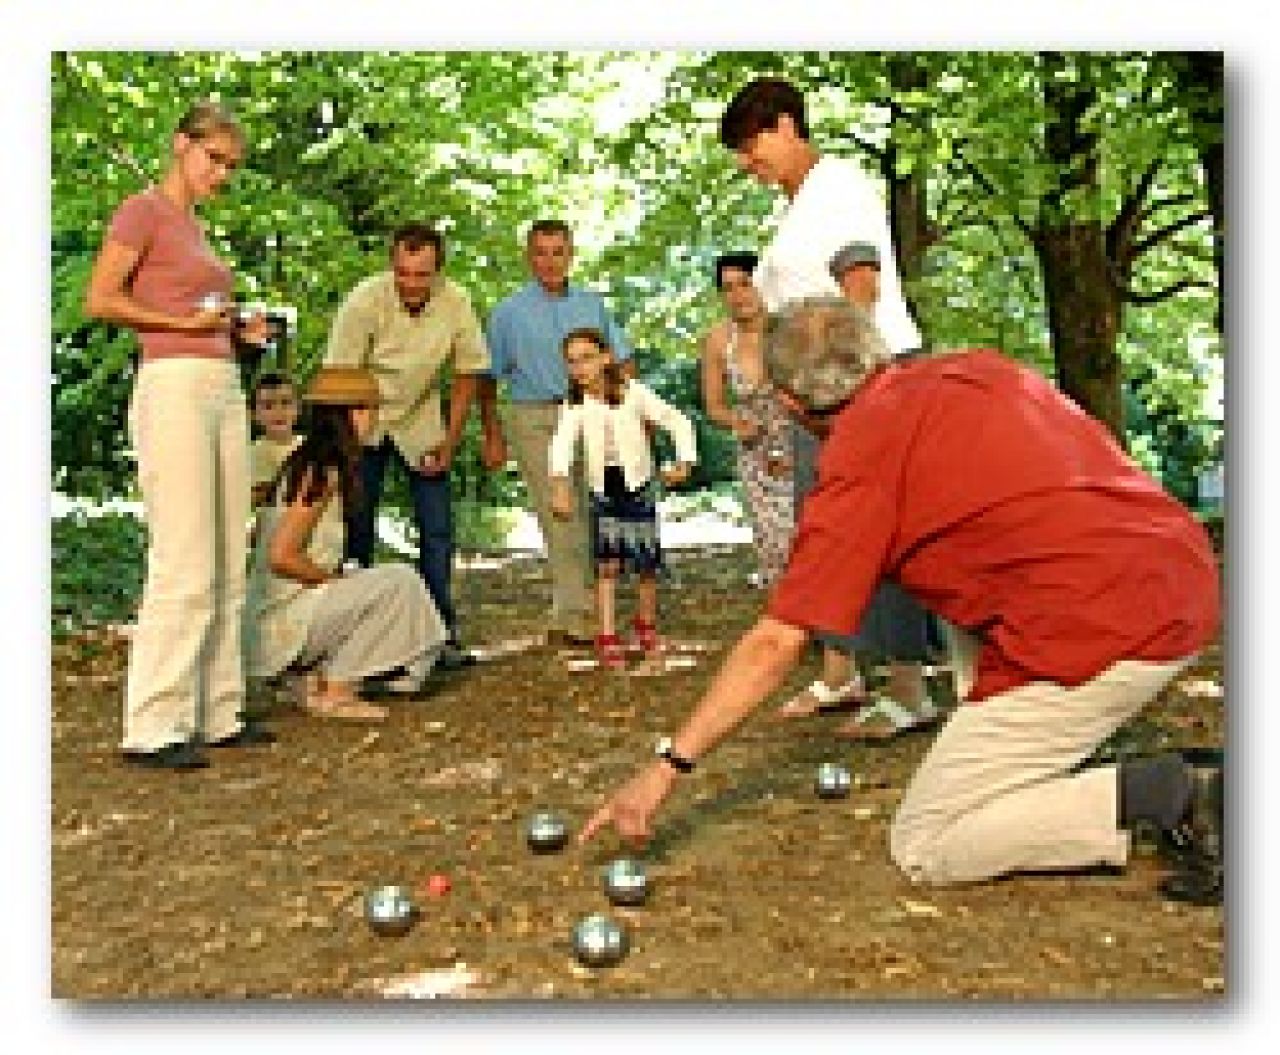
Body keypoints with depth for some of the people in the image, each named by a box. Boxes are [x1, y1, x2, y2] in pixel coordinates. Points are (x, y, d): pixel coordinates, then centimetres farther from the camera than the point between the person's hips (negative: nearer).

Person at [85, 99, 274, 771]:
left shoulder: (193, 226, 23)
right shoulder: (143, 210, -1)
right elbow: (100, 301, -10)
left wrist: (237, 330, 9)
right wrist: (186, 323, -10)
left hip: (225, 392, 9)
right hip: (173, 388, -9)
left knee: (227, 569, 8)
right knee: (184, 568, -11)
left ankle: (217, 714, 14)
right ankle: (152, 728, -4)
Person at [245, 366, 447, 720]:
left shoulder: (305, 462, 13)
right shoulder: (323, 472, -17)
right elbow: (281, 557, -22)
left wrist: (338, 577, 6)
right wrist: (337, 579, -10)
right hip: (284, 614, -10)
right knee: (399, 581, -18)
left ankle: (319, 680, 11)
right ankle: (335, 690, -9)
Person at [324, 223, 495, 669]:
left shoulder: (456, 303, -14)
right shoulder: (364, 301, -23)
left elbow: (467, 374, -3)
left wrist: (449, 444, -6)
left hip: (421, 423, 2)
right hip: (364, 422, -2)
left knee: (437, 529, -3)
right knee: (356, 527, -6)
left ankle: (441, 633, 7)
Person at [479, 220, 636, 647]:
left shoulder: (592, 304, 14)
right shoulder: (509, 312, 4)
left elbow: (622, 361, 17)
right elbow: (488, 378, 8)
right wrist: (493, 436, 4)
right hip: (536, 419, -4)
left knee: (588, 517, 4)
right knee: (561, 517, -10)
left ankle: (570, 612, 15)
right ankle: (574, 615, -7)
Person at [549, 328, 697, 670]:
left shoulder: (634, 393, -8)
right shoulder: (575, 405, -5)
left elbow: (677, 422, -4)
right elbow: (562, 443, -20)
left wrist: (684, 461, -14)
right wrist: (560, 484, -35)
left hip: (638, 488, -1)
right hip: (602, 494, 1)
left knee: (646, 566, 6)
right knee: (606, 565, -5)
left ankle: (646, 625, 30)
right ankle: (607, 638, 0)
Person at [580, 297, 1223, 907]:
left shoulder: (861, 458, -5)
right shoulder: (984, 367, 15)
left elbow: (777, 641, -7)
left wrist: (669, 765, -1)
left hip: (1097, 636, -8)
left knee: (921, 849, 5)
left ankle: (1154, 797, -8)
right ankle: (1049, 767, 24)